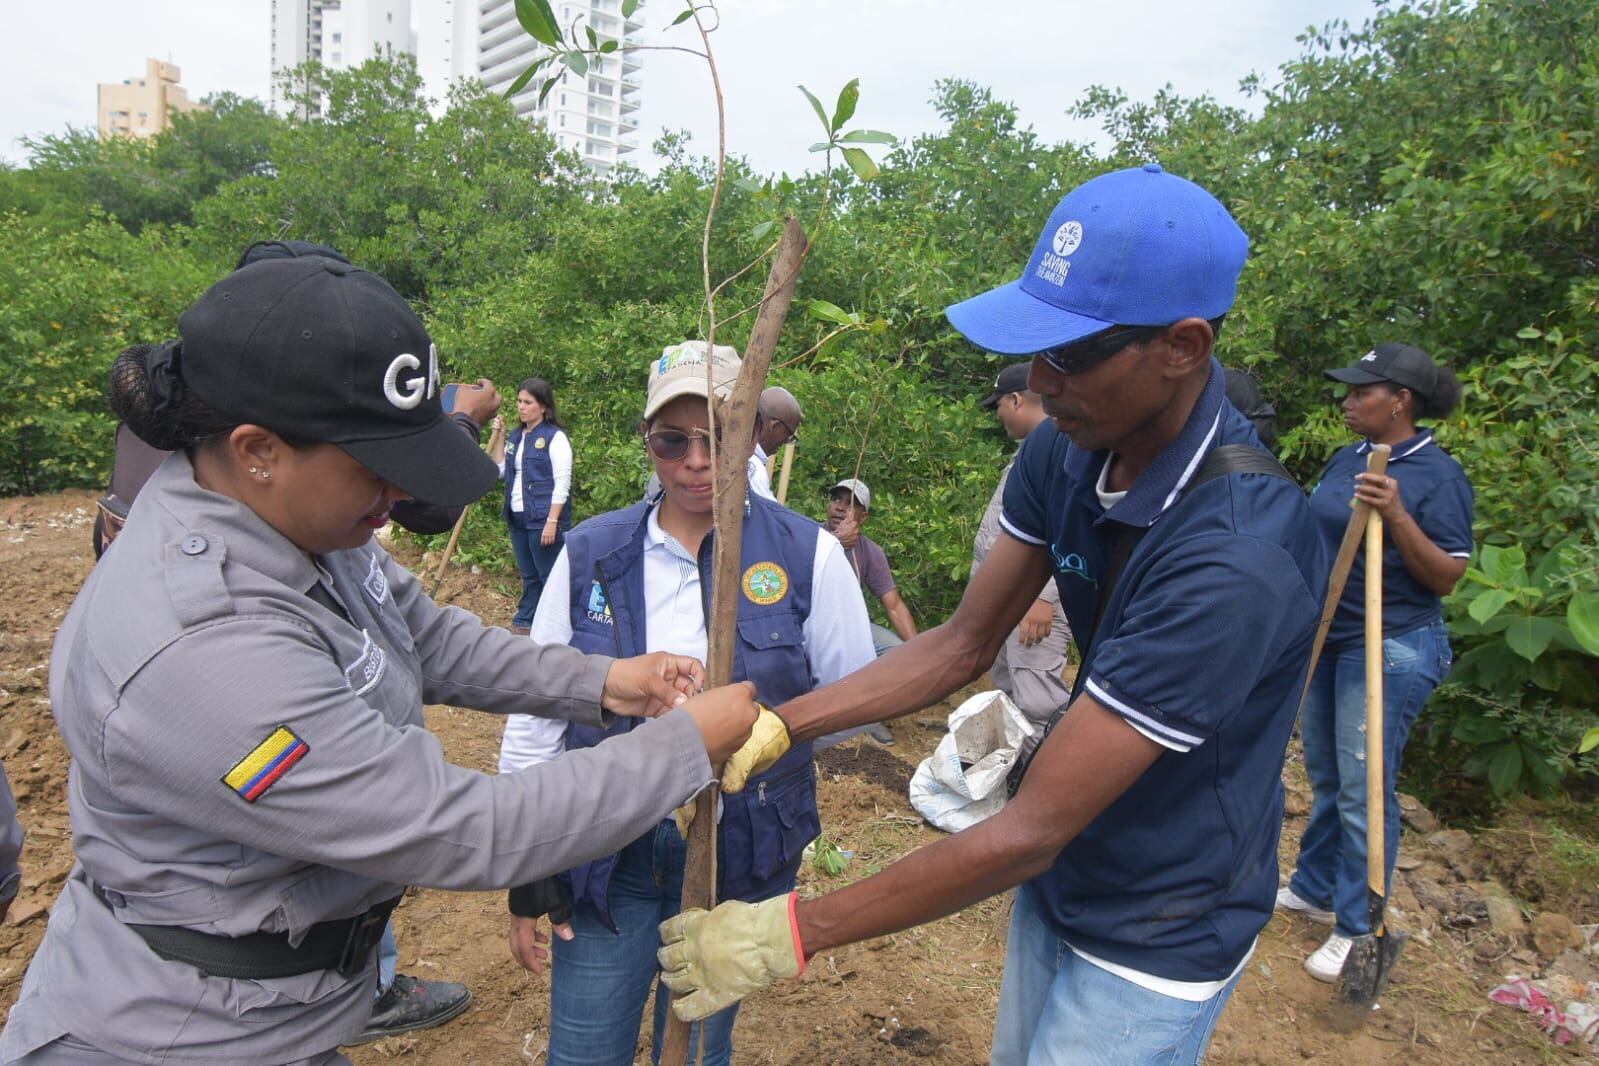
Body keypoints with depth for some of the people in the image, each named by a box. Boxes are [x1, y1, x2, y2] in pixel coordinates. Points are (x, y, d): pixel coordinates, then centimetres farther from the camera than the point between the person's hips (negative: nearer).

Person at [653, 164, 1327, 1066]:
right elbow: (963, 645, -3)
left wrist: (793, 934, -25)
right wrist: (774, 726, -13)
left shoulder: (1236, 556, -34)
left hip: (1157, 937, -6)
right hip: (1058, 881, 6)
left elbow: (1028, 831, -31)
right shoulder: (1067, 453, -12)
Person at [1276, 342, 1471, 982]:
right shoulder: (1346, 458, 7)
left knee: (1363, 789, -1)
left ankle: (1355, 928, 14)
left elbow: (1446, 576, -16)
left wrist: (1396, 516, -28)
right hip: (1326, 639, 7)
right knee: (1324, 776, 18)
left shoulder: (1438, 476, -13)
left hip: (1390, 648, -7)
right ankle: (1313, 890, 34)